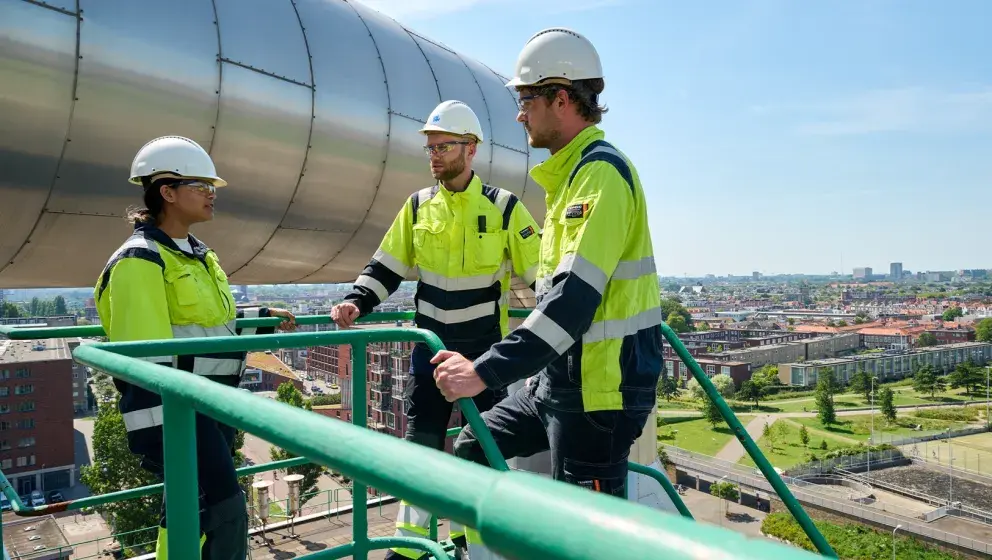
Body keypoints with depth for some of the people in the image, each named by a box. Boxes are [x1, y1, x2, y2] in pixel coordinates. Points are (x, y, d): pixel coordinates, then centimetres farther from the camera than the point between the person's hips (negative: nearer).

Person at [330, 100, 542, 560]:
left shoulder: (503, 207, -7)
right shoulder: (418, 206, 3)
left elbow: (541, 271, -4)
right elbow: (386, 266, 7)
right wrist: (357, 302, -8)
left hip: (486, 348, -3)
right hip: (431, 345, 3)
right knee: (420, 440, 9)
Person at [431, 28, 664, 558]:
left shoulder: (602, 172, -18)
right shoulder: (572, 172, 14)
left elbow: (575, 296, -28)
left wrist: (484, 371, -29)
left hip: (601, 386, -10)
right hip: (558, 377, 10)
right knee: (472, 452, 15)